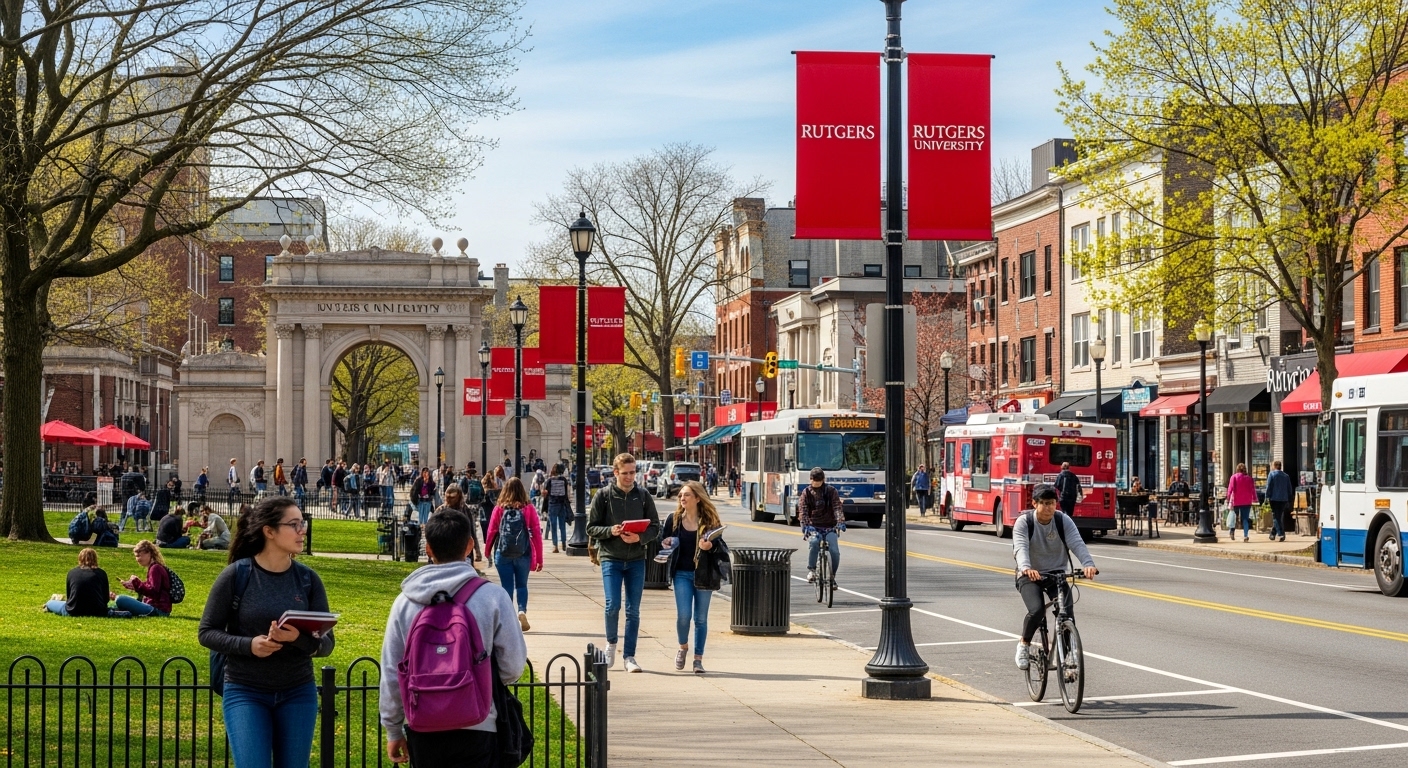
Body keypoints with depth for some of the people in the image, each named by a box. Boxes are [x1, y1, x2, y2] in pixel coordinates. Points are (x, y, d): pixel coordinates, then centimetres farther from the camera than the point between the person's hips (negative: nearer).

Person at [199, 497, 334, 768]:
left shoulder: (308, 579, 0)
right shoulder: (236, 575, -8)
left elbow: (327, 642, -1)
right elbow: (207, 632, -4)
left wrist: (298, 638, -23)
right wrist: (249, 645, -21)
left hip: (298, 694, 3)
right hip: (245, 693, -3)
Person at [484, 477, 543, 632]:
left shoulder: (499, 509, -4)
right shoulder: (528, 509, -3)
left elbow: (491, 531, 0)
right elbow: (536, 533, -3)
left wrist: (487, 550, 17)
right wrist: (539, 559, 4)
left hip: (503, 554, 0)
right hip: (523, 554, 0)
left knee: (507, 586, 8)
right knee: (521, 585, 15)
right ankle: (522, 610, -6)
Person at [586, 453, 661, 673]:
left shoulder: (643, 496, 4)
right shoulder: (603, 496, 0)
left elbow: (655, 528, 5)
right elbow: (591, 528, 1)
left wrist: (639, 537, -15)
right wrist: (610, 531, -18)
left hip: (636, 559, 2)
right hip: (611, 558, -2)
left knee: (633, 611, 3)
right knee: (613, 605, -11)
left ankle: (630, 656, 11)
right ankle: (611, 643, 16)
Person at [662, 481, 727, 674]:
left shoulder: (710, 521, 0)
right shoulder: (674, 520, 4)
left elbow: (722, 548, 0)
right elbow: (665, 544, 14)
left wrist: (711, 546, -21)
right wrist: (667, 544, -9)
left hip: (703, 575, 0)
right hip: (682, 574, 1)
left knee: (701, 618, 4)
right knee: (683, 615, -10)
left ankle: (698, 659, 13)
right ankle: (683, 647, 18)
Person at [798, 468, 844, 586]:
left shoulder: (831, 491, 3)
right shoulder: (806, 492, 3)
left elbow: (837, 507, -8)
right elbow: (802, 509, -8)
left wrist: (840, 521, -27)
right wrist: (805, 524, -26)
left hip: (829, 527, 1)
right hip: (813, 527, -1)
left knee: (835, 551, -19)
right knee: (814, 542, -34)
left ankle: (832, 576, 5)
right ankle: (811, 570, -19)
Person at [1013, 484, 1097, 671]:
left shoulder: (1063, 521, -5)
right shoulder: (1024, 523, -11)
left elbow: (1077, 544, -19)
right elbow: (1021, 548, -27)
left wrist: (1088, 564, -39)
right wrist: (1026, 568, -49)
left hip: (1056, 575, 2)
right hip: (1030, 576, -2)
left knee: (1067, 615, -18)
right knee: (1036, 610, -28)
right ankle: (1024, 644, 0)